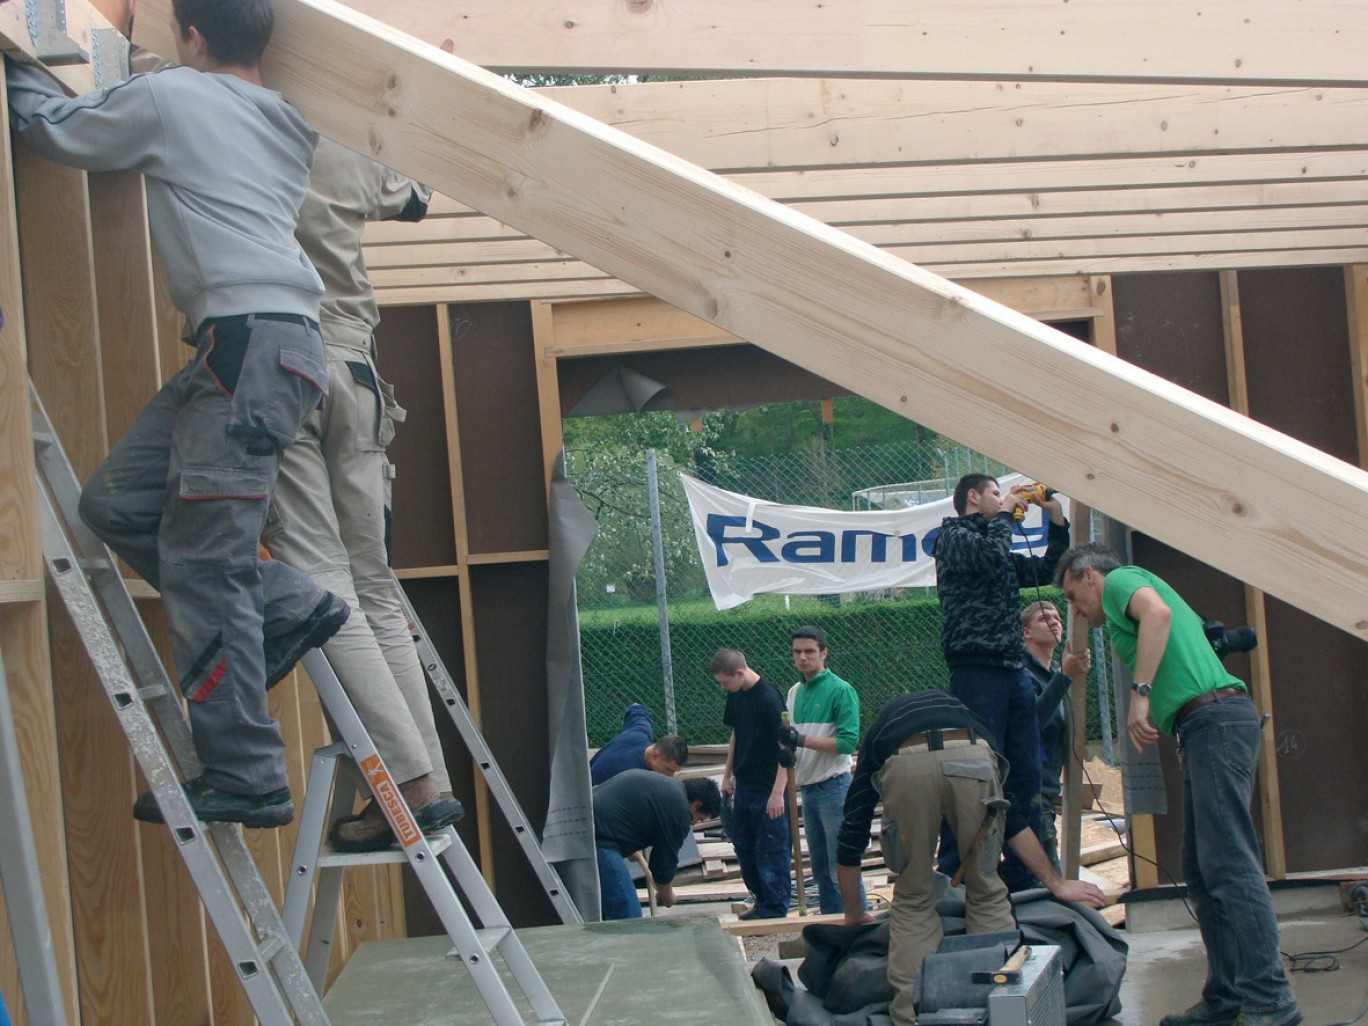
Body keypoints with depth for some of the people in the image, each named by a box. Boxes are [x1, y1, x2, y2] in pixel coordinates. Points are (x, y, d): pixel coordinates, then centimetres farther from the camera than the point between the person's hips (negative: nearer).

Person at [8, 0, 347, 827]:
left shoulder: (168, 96, 2)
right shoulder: (283, 124, 23)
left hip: (250, 338, -9)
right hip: (261, 341, 9)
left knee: (202, 564, -9)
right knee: (118, 502, 10)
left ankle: (246, 781, -9)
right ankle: (289, 605, 6)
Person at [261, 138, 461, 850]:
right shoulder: (346, 160, 13)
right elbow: (414, 200, 33)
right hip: (352, 371, 5)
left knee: (323, 585, -8)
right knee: (373, 587, 9)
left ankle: (412, 784, -15)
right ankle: (432, 782, 5)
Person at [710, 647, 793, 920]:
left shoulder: (769, 698, -20)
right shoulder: (736, 695, 5)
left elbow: (785, 747, -20)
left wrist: (778, 792, -23)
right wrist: (727, 775, 20)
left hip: (768, 787, -9)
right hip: (744, 785, 9)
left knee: (770, 851, -1)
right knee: (743, 846, 15)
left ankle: (775, 910, 9)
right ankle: (762, 901, 28)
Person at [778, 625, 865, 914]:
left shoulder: (841, 691, -10)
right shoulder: (795, 692, 12)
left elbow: (848, 742, -18)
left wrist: (802, 739, -23)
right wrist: (788, 749, -3)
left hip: (834, 787, -8)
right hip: (807, 788, 8)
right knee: (820, 868, 13)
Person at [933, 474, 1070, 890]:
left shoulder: (1000, 548, 26)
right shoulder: (954, 536, 1)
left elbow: (1046, 571, 31)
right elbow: (991, 555, -18)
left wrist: (1057, 522, 21)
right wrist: (1005, 513, -2)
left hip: (1015, 673, 9)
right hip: (977, 670, -9)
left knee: (1026, 778, 7)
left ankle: (1021, 881, 11)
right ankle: (953, 882, -11)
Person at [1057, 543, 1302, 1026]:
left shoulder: (1120, 580, 4)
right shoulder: (1141, 587, 33)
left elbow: (1157, 611, -18)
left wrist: (1141, 692, -22)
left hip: (1214, 719, -10)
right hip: (1209, 727, 10)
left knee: (1228, 864, -15)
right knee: (1201, 869, 9)